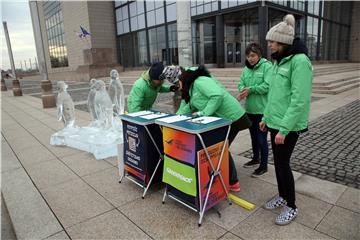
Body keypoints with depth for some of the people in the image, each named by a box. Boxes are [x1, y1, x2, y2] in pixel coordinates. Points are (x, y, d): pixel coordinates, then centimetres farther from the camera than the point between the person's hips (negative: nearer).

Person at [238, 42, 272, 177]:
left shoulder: (267, 66, -11)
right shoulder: (246, 69, 9)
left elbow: (268, 86, -20)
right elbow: (241, 84, 7)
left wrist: (250, 89, -21)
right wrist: (243, 90, -15)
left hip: (262, 109, -7)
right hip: (249, 109, 7)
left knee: (262, 138, 2)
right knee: (253, 136, 20)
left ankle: (264, 166, 17)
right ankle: (255, 159, 39)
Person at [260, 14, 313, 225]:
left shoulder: (300, 61, -17)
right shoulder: (281, 61, 10)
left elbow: (299, 100, -23)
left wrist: (284, 129, -23)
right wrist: (266, 118, 16)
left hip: (289, 126, -8)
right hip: (276, 122, 8)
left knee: (283, 163, 1)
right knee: (278, 162, 16)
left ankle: (292, 207, 21)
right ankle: (282, 196, 35)